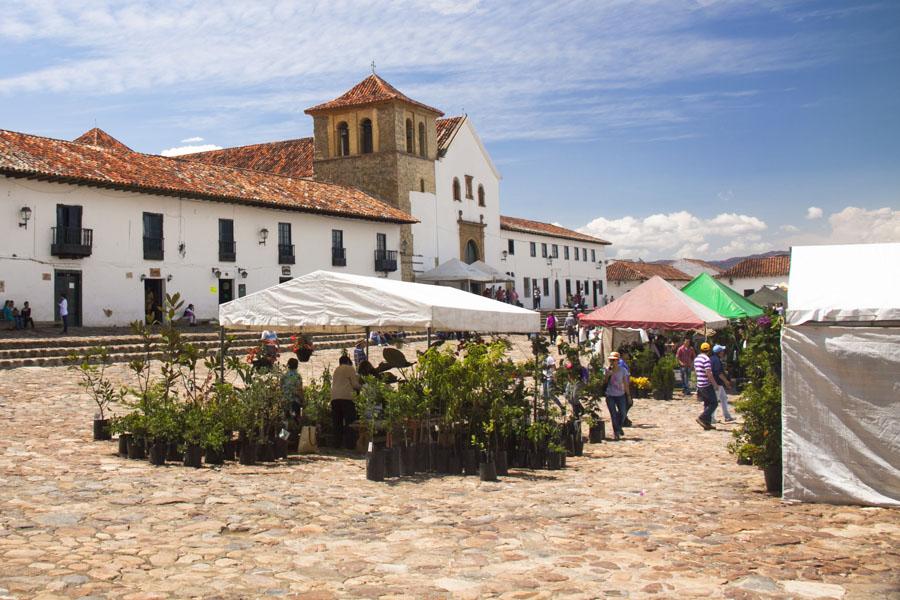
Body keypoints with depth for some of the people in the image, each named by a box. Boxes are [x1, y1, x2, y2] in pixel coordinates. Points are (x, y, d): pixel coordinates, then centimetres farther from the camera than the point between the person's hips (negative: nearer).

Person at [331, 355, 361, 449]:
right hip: (346, 397, -6)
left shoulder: (335, 370, 24)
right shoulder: (350, 368, 6)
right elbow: (355, 384, 0)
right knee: (349, 421, -6)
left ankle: (338, 444, 5)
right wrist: (358, 388, 22)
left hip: (334, 397, 6)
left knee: (337, 422, 7)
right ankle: (350, 444, -13)